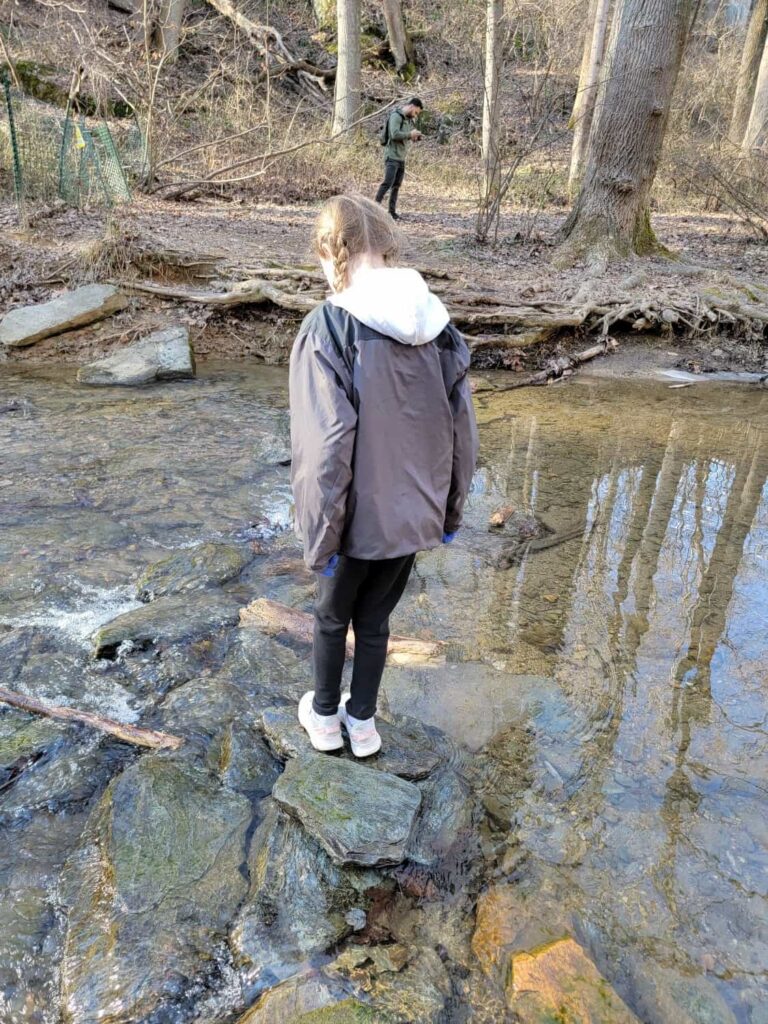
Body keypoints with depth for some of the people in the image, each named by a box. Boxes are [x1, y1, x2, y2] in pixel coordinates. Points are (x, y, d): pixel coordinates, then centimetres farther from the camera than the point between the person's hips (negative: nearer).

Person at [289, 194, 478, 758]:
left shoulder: (329, 328, -19)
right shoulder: (437, 322, -3)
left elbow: (326, 448, -22)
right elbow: (463, 428, 1)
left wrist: (321, 537, -12)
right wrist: (451, 509, 13)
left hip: (360, 517, -4)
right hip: (415, 515, 4)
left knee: (333, 617, 22)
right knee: (376, 618, 23)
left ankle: (325, 717, 42)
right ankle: (363, 721, 41)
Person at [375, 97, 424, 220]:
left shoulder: (409, 119, 16)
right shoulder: (396, 116, -10)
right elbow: (395, 134, -23)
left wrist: (414, 137, 3)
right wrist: (410, 134, -14)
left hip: (401, 157, 9)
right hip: (392, 156, -8)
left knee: (396, 186, 7)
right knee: (388, 182, -15)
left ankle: (392, 211, 11)